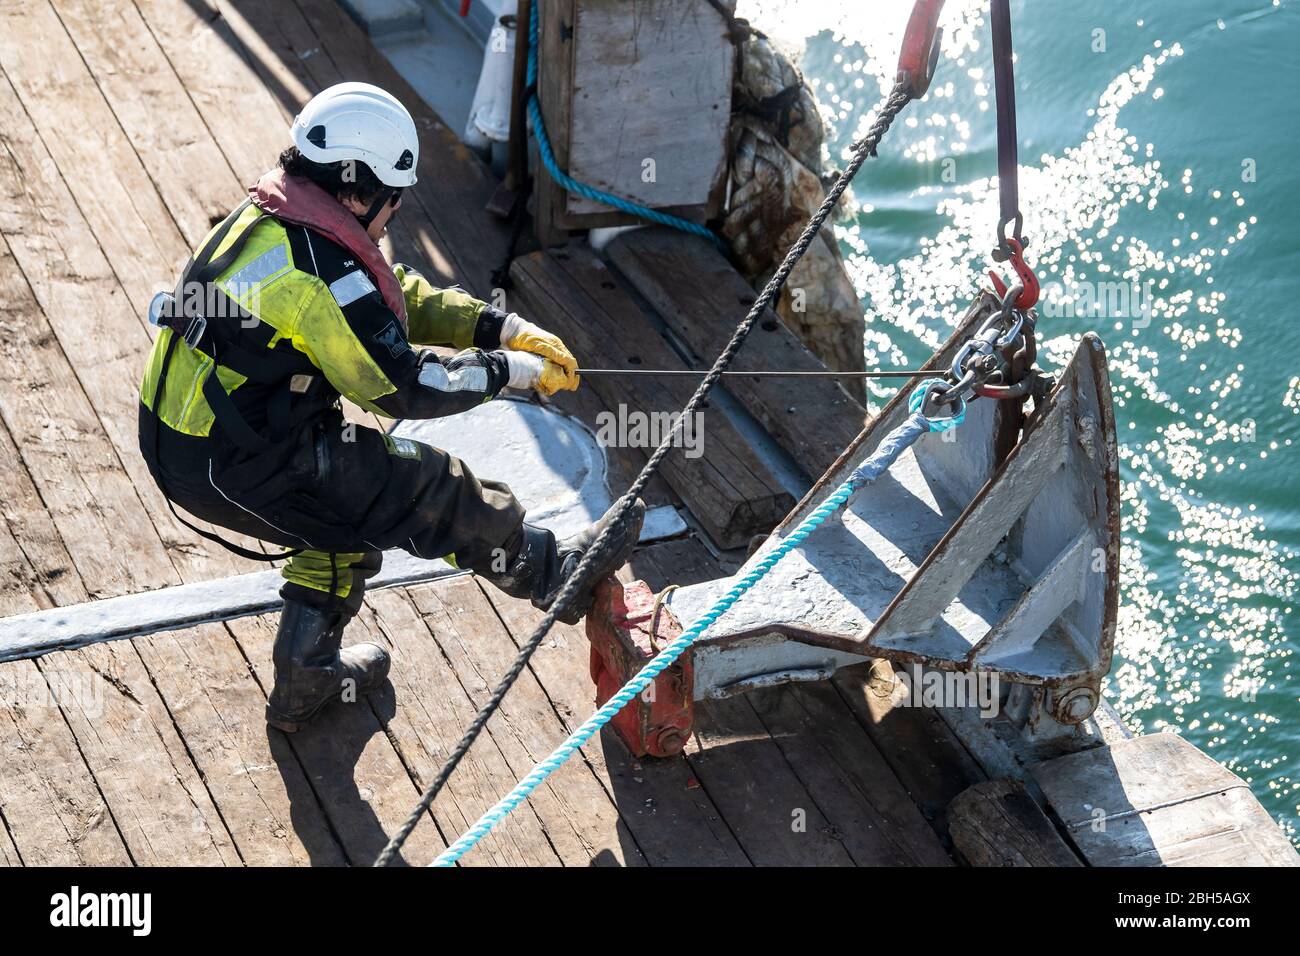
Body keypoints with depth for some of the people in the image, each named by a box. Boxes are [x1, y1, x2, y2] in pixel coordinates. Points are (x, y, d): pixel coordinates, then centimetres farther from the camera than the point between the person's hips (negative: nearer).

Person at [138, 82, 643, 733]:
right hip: (235, 471, -9)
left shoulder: (272, 219, 5)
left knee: (350, 508, 28)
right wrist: (508, 370, -4)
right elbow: (404, 386, -18)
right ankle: (554, 572, 19)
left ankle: (305, 680, 40)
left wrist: (502, 327, 7)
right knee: (425, 489, 1)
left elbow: (397, 294, 13)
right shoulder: (321, 274, -26)